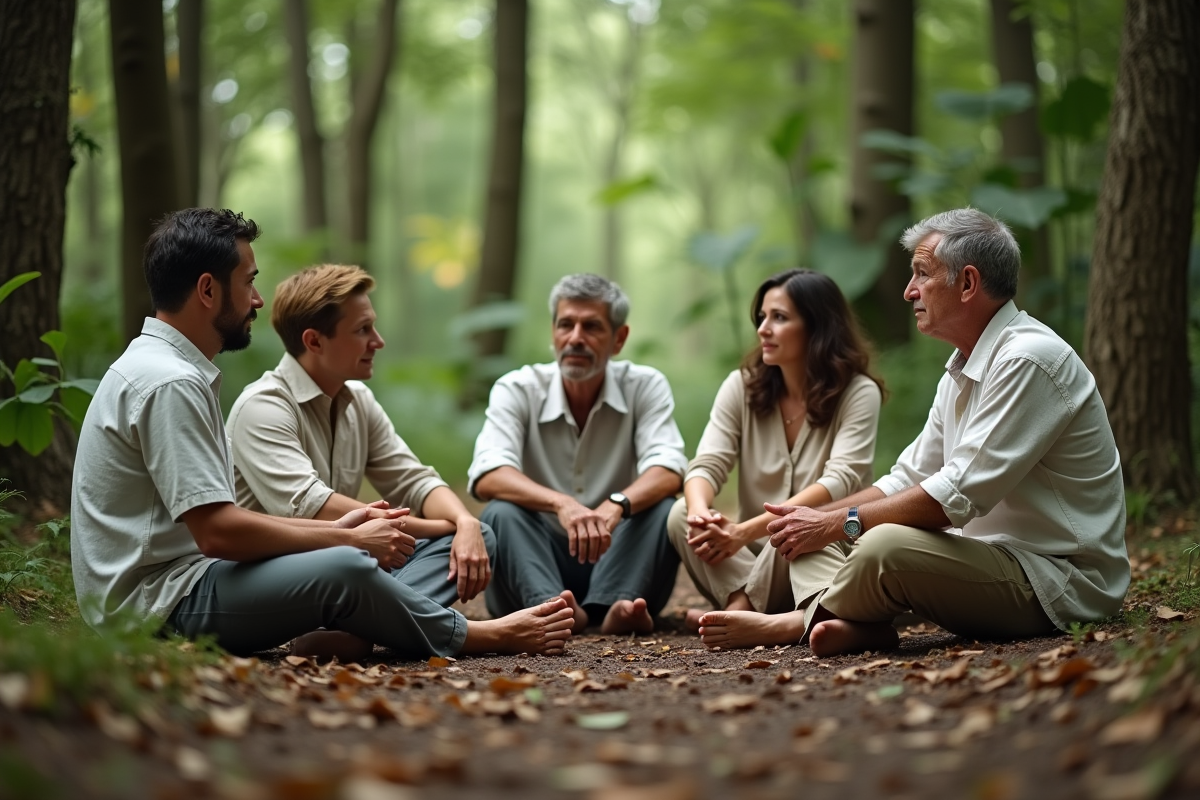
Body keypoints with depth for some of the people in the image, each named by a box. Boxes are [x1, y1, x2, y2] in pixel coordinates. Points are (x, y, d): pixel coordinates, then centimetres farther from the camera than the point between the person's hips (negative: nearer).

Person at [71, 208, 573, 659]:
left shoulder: (168, 369, 15)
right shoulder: (170, 383, -18)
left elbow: (217, 521, 16)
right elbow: (219, 531, -24)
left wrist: (337, 528, 8)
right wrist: (348, 540, -13)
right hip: (155, 604, -11)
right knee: (344, 570, -22)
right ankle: (476, 637, -1)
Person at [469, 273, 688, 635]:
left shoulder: (645, 386, -2)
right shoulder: (517, 390, -5)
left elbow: (668, 473, -18)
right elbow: (487, 477, -22)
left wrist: (616, 506, -41)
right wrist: (561, 504, -42)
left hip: (614, 558, 1)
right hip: (538, 563, 0)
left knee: (664, 509, -25)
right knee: (501, 513, -28)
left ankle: (616, 604, -44)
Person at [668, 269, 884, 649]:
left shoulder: (858, 392, -8)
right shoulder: (742, 386, 5)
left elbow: (841, 481, -21)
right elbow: (706, 465, -7)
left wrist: (748, 530, -33)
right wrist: (700, 513, -33)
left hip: (814, 551, -3)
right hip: (755, 556, 3)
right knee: (682, 515, -24)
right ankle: (744, 606, -43)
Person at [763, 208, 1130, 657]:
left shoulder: (1028, 360, -19)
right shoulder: (963, 369, 13)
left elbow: (959, 495, -24)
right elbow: (908, 480, 14)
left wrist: (839, 523, -19)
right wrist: (821, 518, -1)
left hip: (1062, 582, -9)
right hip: (994, 554, 10)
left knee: (884, 548, -31)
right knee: (810, 538, 3)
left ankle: (813, 619, -2)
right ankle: (857, 627, -19)